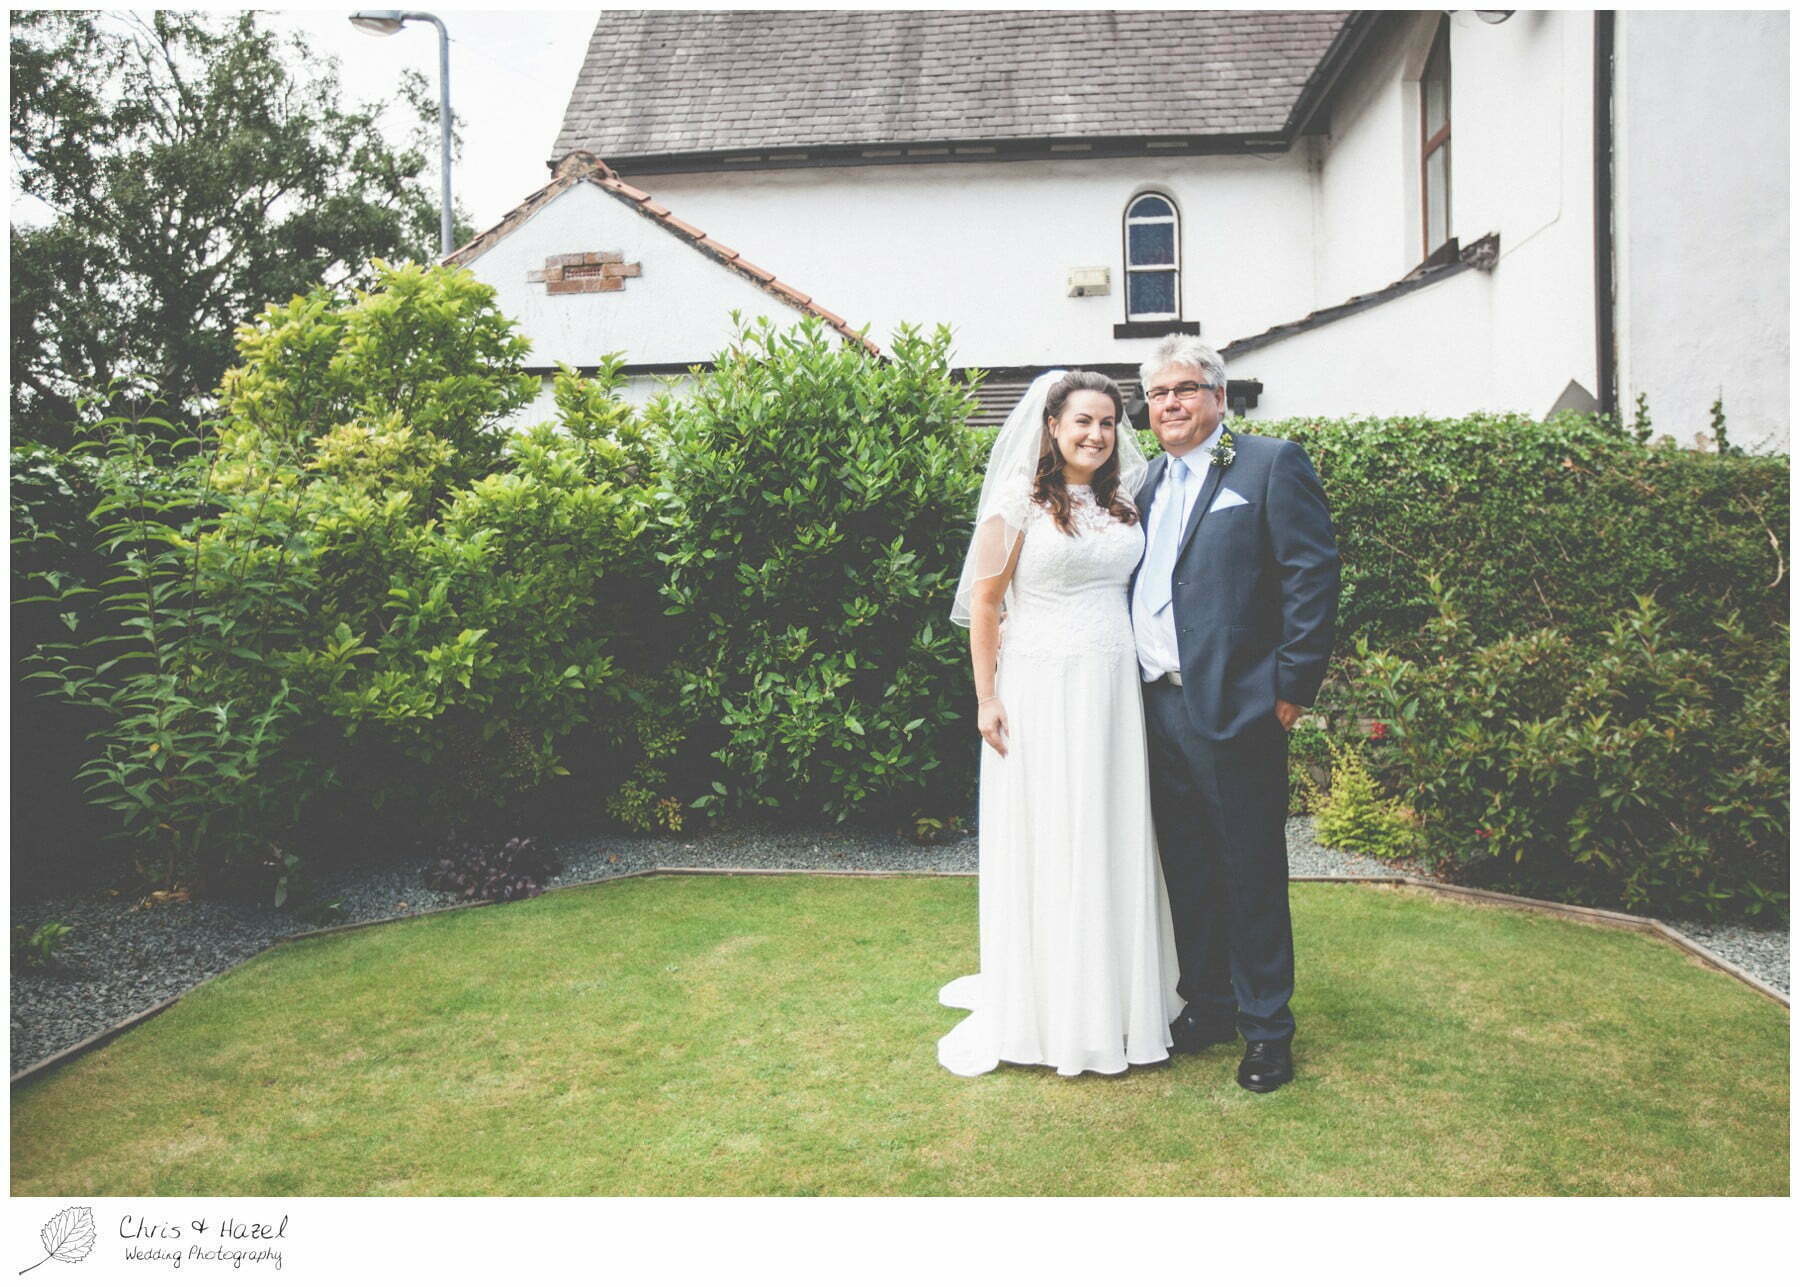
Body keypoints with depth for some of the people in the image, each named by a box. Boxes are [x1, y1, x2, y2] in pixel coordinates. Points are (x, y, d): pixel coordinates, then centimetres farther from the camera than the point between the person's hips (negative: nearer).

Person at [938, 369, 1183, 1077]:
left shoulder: (1123, 499, 10)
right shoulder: (1021, 498, -6)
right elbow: (983, 600, -6)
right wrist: (986, 697, -10)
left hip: (1114, 694, 5)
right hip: (1040, 692, -5)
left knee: (1113, 844, 11)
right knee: (1042, 846, 4)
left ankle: (1113, 1000, 28)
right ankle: (1035, 1008, 20)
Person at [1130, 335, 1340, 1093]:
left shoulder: (1272, 464, -3)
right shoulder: (1149, 482, 17)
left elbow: (1312, 575, -10)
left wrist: (1293, 687, -14)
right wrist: (1136, 688, 10)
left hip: (1235, 709, -6)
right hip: (1159, 708, 7)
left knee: (1251, 873, 3)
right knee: (1186, 871, 16)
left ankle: (1266, 1028, 18)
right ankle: (1206, 1004, 31)